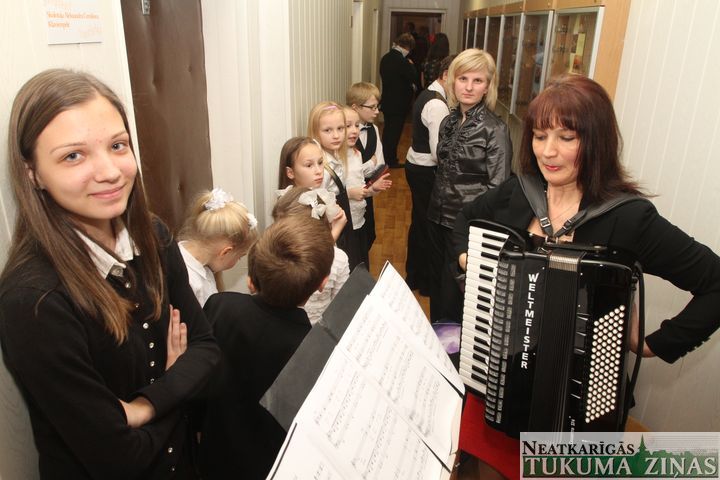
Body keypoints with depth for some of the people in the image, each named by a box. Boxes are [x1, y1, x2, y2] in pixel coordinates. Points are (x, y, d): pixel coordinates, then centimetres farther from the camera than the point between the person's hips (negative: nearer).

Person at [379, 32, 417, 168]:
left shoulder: (385, 58, 5)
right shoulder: (402, 61, -22)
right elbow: (412, 77, -17)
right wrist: (410, 65, 1)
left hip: (386, 101, 8)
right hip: (399, 103, -8)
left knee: (387, 130, 17)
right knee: (395, 132, 1)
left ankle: (386, 157, 27)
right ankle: (392, 161, 9)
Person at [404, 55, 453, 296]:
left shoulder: (428, 95, 9)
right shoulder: (437, 105, -22)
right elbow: (439, 152, -25)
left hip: (416, 165, 10)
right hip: (426, 171, -10)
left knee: (419, 222, 20)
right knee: (428, 225, 5)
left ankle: (413, 275, 36)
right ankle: (426, 282, 23)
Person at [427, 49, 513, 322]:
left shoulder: (494, 129, -14)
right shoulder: (449, 122, 6)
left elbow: (498, 187, -15)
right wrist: (436, 209, 12)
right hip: (439, 218, 6)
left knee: (453, 293, 6)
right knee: (437, 282, 20)